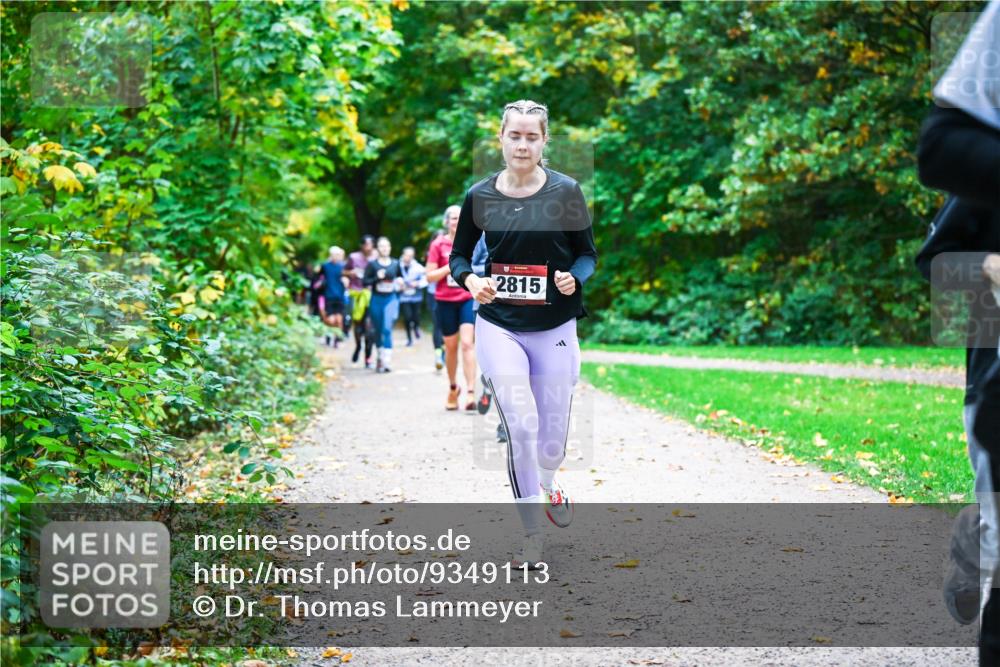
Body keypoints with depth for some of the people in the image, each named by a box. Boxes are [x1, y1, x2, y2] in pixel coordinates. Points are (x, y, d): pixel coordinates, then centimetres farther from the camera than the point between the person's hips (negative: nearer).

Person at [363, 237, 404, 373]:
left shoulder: (395, 264, 6)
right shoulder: (372, 264, 1)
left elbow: (401, 278, 21)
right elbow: (365, 282, -2)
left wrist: (400, 282, -1)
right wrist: (377, 278, -17)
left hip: (391, 299, -1)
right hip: (376, 299, 1)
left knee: (387, 329, -14)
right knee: (378, 330, 9)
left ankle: (386, 361, -18)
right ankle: (380, 356, 26)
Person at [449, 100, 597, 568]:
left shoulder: (566, 192, -3)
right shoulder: (480, 197, 0)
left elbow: (588, 254, 5)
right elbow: (459, 255, 9)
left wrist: (574, 277, -17)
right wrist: (470, 280, -12)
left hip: (555, 328, 0)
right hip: (499, 326, 0)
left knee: (552, 434, 6)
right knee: (521, 426, -15)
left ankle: (546, 486, 44)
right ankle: (531, 534, 0)